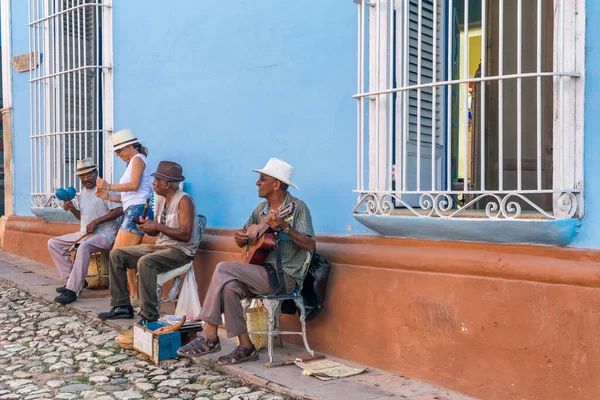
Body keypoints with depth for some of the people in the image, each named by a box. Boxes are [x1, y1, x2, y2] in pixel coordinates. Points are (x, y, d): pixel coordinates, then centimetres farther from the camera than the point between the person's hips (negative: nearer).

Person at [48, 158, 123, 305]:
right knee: (53, 243, 2)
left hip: (104, 234, -9)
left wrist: (96, 222, -20)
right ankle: (74, 279, -1)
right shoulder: (83, 192, 17)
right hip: (84, 233, 9)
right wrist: (72, 209, 4)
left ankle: (72, 290, -32)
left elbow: (119, 210, -20)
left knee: (84, 246, -38)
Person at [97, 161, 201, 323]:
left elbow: (185, 235, -23)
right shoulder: (160, 200, 11)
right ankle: (122, 306, 5)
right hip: (159, 246, 9)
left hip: (180, 250, -9)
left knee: (145, 262, -36)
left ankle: (149, 316, -26)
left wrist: (157, 226, -22)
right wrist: (147, 227, -6)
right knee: (117, 254, 4)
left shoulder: (184, 201, -15)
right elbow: (156, 232, 16)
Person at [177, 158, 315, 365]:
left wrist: (285, 228, -28)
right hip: (262, 273, 7)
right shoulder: (261, 209, 15)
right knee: (228, 287, -22)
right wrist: (240, 237, -1)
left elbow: (311, 246, -16)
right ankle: (245, 346, -14)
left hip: (286, 276, -7)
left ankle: (209, 336, -9)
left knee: (223, 269, -19)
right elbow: (243, 239, 24)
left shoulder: (297, 207, -7)